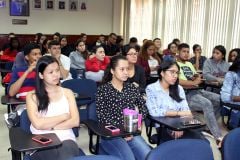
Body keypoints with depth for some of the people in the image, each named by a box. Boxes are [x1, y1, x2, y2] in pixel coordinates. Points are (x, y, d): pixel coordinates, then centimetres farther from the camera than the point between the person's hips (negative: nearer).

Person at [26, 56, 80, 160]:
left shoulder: (67, 92, 13)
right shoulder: (32, 96, 6)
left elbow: (75, 121, 2)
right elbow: (38, 124, -8)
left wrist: (49, 126, -6)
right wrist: (64, 116, -1)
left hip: (66, 139, 1)